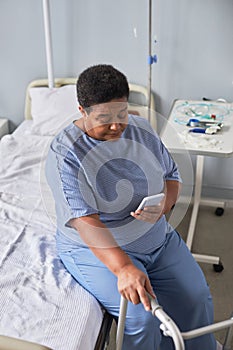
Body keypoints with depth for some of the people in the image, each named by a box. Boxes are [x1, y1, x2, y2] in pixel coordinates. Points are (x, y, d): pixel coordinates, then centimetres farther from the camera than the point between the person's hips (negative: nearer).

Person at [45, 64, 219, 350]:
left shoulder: (141, 129, -1)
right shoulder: (64, 153, -19)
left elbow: (171, 175, 8)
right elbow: (84, 219, -27)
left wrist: (163, 204, -16)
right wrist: (123, 268, -39)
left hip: (158, 238, 5)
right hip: (96, 248, -5)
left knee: (198, 300, -5)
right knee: (142, 317, -21)